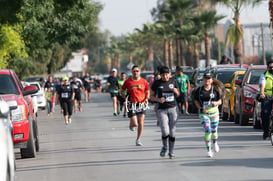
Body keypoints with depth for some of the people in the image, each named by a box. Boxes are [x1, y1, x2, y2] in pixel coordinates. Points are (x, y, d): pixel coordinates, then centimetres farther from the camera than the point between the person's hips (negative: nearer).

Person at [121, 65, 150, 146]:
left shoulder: (144, 81, 3)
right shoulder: (128, 81, -2)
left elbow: (147, 92, 13)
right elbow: (122, 91, 11)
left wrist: (146, 99, -5)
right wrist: (125, 99, -2)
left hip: (141, 104, 2)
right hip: (132, 104, -2)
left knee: (141, 123, -2)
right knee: (134, 123, -8)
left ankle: (138, 140, 13)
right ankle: (131, 125, 30)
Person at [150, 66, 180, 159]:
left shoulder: (173, 81, 5)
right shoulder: (157, 83, -2)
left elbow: (178, 95, 15)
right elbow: (151, 96, 4)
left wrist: (176, 91, -8)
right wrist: (158, 100, -16)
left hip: (172, 108, 2)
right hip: (162, 110, -2)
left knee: (172, 131, 3)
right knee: (165, 132, -15)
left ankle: (171, 151, 16)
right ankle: (164, 147, 13)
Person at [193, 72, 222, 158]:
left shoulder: (215, 89, -2)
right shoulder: (199, 90, -1)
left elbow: (220, 101, 4)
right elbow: (196, 101, 5)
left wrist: (216, 103, -19)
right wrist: (201, 108, -11)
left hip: (214, 112, 1)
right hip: (203, 113, -1)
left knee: (214, 130, 10)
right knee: (207, 130, -14)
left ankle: (215, 143, 44)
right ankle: (209, 150, -6)